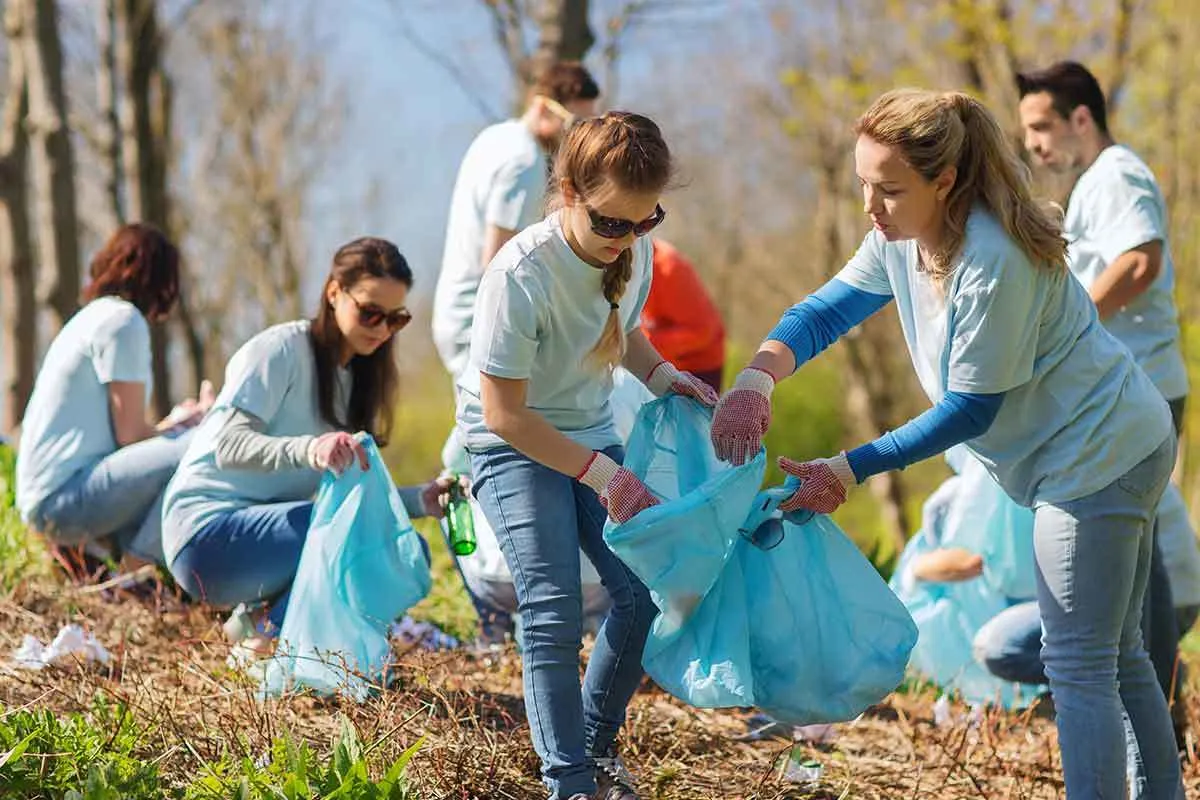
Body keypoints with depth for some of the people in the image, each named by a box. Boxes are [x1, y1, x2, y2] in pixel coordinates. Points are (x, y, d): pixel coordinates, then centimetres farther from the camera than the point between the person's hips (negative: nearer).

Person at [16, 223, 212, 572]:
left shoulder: (97, 315, 20)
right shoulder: (124, 320, -8)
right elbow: (130, 435, -10)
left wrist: (173, 423, 29)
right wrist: (193, 422, 6)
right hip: (64, 496, -10)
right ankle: (141, 561, -13)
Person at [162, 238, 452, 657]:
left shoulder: (357, 378, 15)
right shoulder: (282, 349, -10)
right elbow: (230, 447, -23)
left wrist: (419, 500, -11)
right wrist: (310, 450, -42)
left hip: (272, 534, 8)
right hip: (210, 530, -8)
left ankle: (267, 617, -2)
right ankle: (266, 645, -15)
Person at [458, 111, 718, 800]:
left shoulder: (634, 250, -10)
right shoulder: (522, 275, -29)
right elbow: (504, 413, -24)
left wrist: (663, 375, -7)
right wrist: (603, 476, -28)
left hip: (593, 435, 6)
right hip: (514, 447, -6)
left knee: (645, 592, -4)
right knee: (554, 610, -18)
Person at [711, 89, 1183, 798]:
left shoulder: (992, 262, -30)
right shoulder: (902, 237, -2)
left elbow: (970, 411, -23)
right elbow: (824, 313, 2)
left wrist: (851, 470, -20)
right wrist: (757, 376, -18)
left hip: (1098, 456, -10)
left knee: (1079, 667, -6)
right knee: (1117, 655, 20)